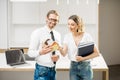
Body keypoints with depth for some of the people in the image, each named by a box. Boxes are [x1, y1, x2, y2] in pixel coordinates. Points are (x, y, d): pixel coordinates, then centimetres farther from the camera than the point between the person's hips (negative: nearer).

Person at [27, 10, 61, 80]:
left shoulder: (58, 34, 8)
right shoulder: (37, 32, -10)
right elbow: (30, 52, -13)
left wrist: (57, 56, -9)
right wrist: (41, 52, -32)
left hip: (53, 69, 6)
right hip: (42, 70, -6)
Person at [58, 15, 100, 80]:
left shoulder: (86, 36, -11)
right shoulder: (67, 36, -2)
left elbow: (96, 53, -9)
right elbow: (64, 53, -11)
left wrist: (83, 58, -20)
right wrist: (60, 48, -32)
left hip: (85, 67, -2)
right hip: (73, 67, 3)